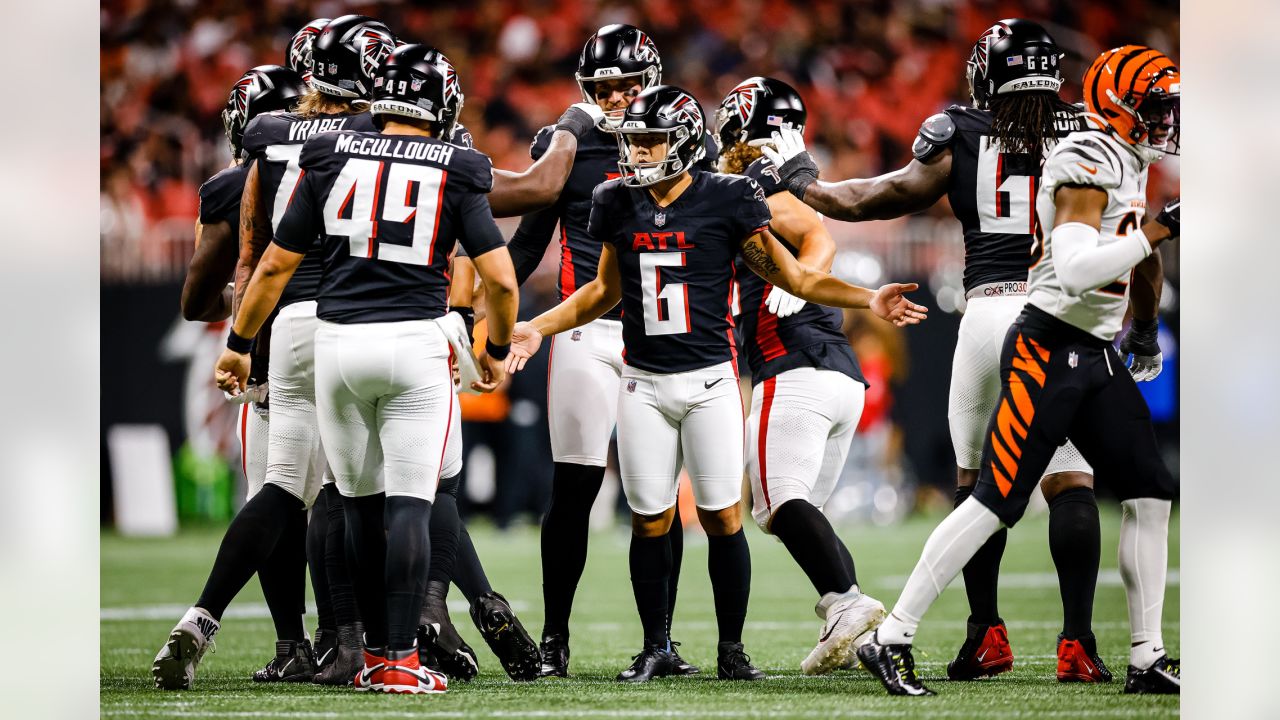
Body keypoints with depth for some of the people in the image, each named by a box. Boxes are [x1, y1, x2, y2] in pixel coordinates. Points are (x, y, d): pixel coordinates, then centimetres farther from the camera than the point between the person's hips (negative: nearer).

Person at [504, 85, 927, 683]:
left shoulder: (724, 201, -6)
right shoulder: (619, 204, 6)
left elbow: (793, 278, -2)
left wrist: (869, 299, -13)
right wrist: (539, 328, 16)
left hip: (709, 380, -3)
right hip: (644, 383, 3)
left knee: (722, 519, -3)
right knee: (649, 522, 4)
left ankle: (731, 650, 8)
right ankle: (655, 648, 15)